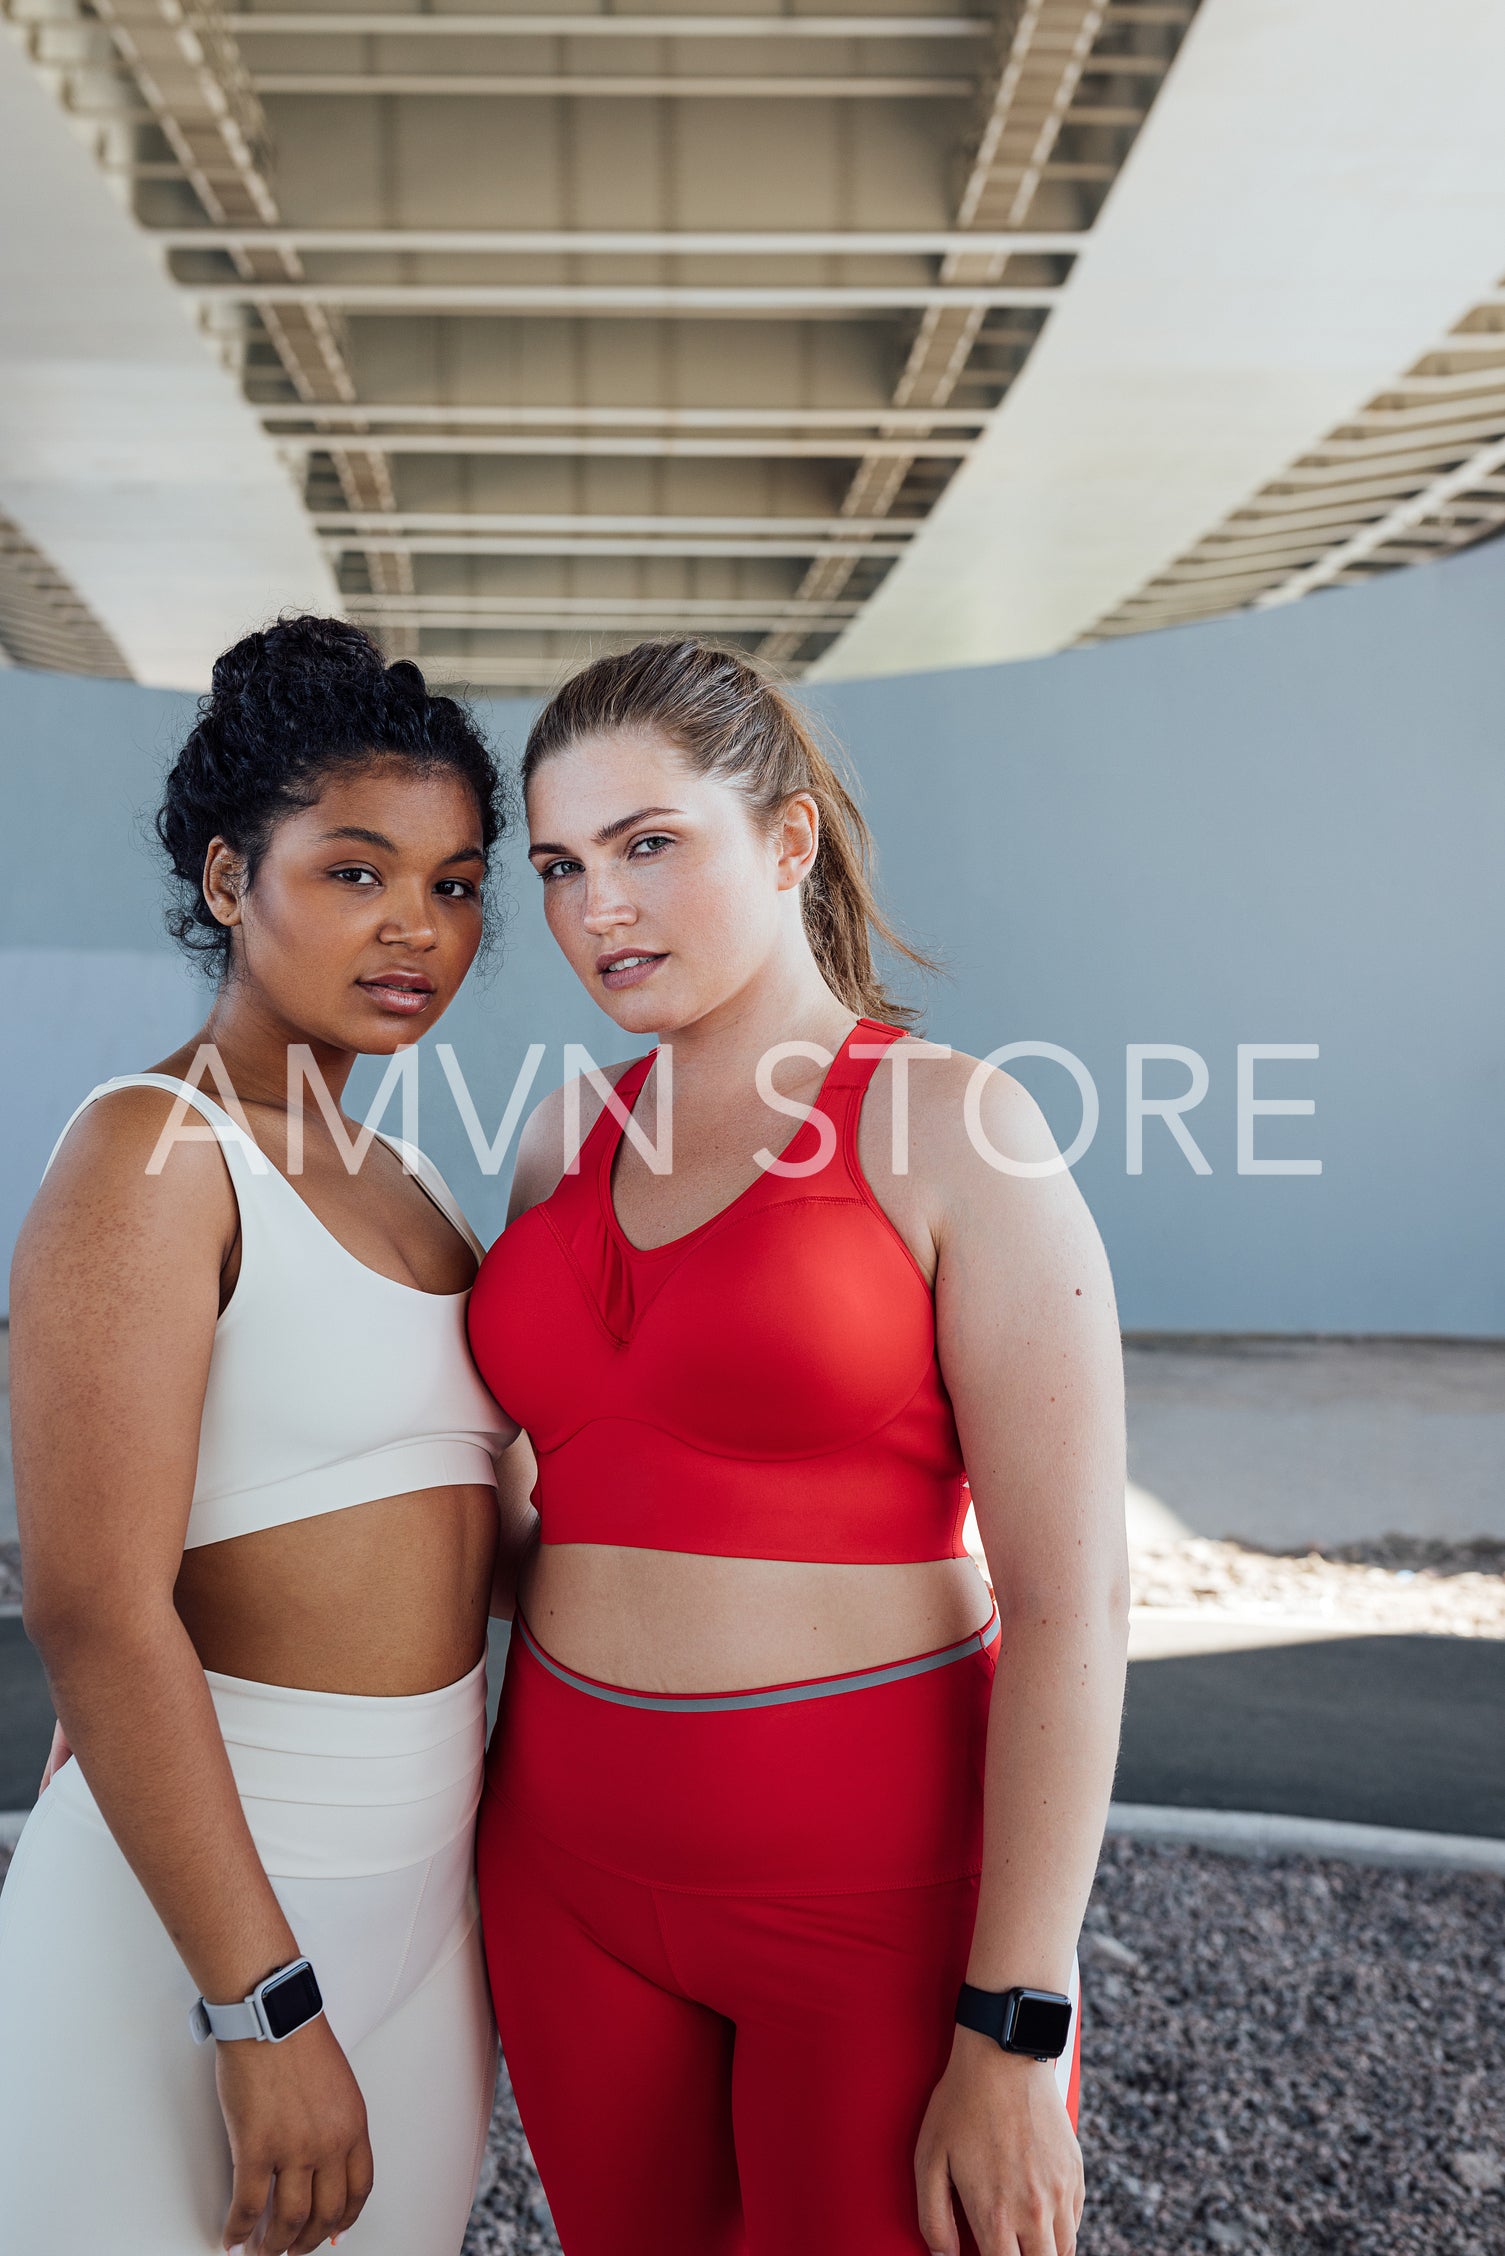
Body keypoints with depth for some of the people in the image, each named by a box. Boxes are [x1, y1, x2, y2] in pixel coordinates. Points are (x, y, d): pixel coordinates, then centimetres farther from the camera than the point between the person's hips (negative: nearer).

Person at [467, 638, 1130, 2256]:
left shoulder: (957, 1130, -13)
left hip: (885, 1883, -5)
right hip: (578, 1862, 5)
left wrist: (1017, 2039, -16)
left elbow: (1071, 1600, -15)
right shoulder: (570, 1138, 4)